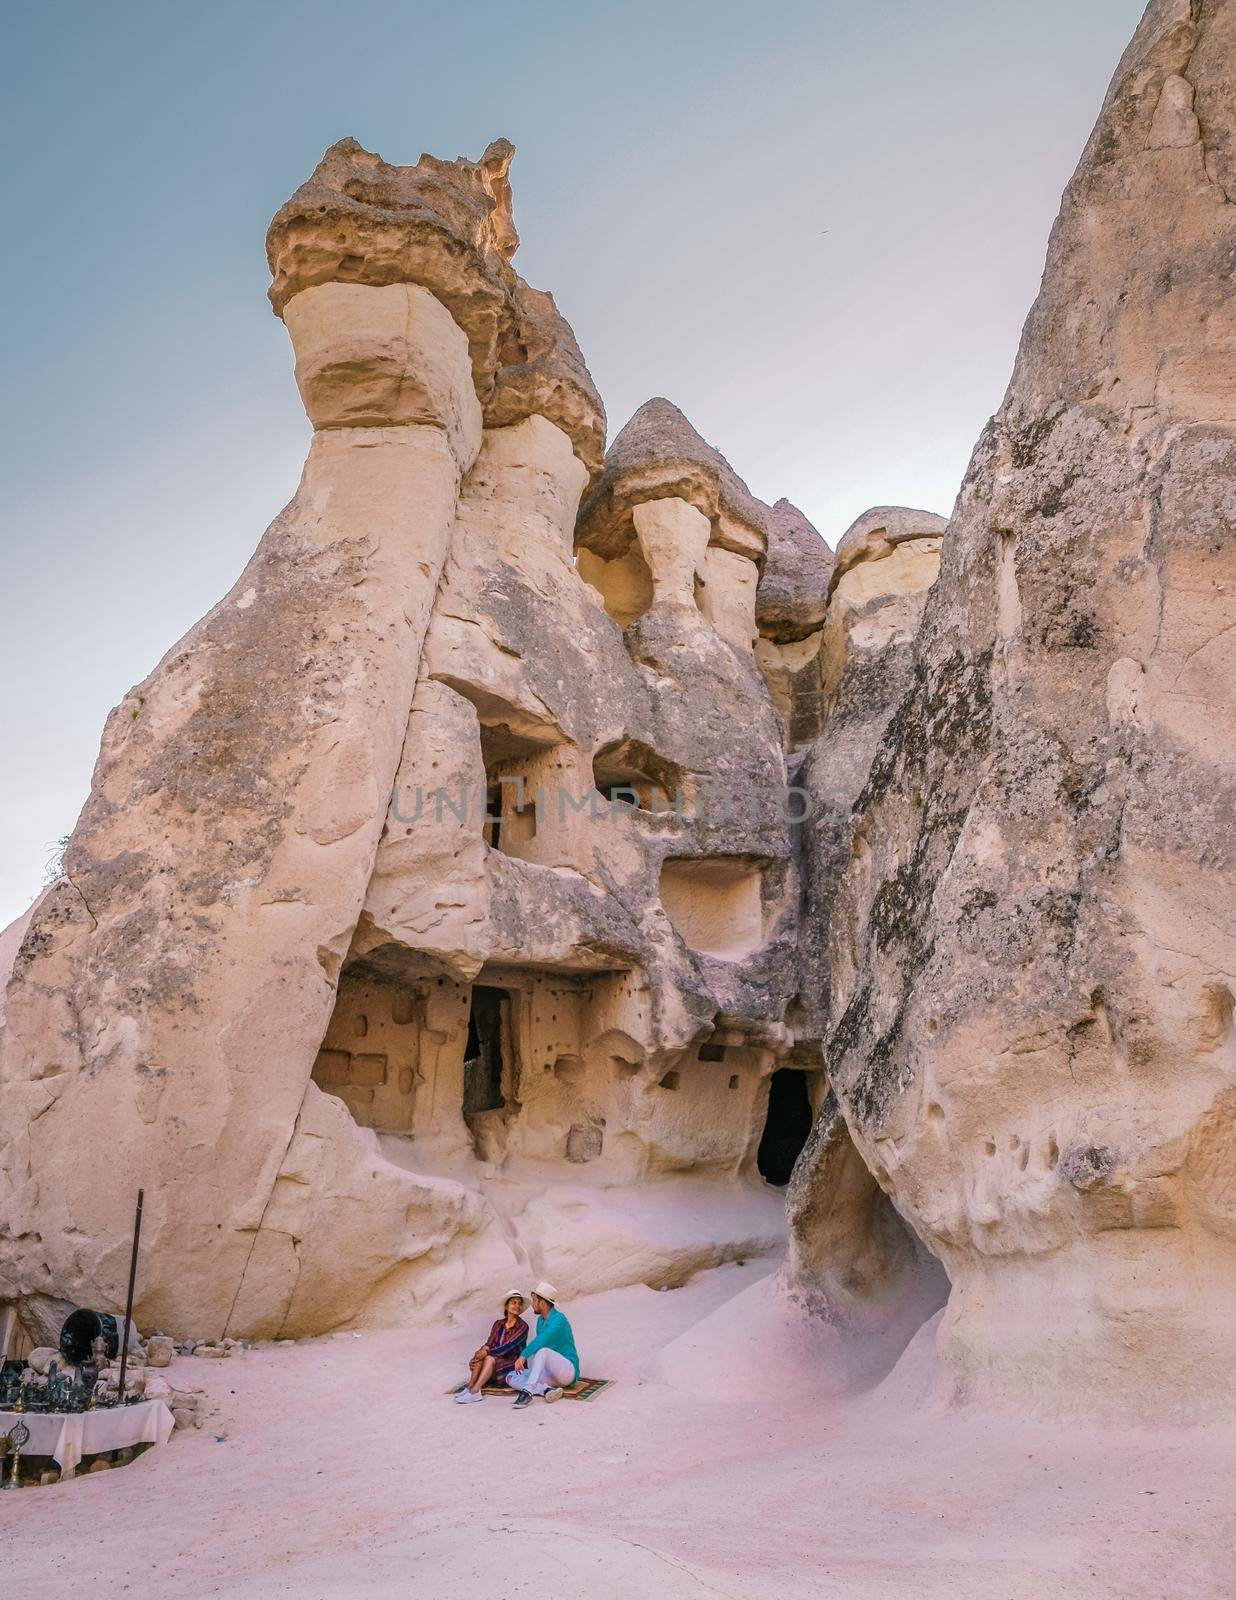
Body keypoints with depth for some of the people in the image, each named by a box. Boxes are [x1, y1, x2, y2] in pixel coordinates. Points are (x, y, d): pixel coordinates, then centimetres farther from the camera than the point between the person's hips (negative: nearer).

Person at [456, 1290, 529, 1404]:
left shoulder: (522, 1327, -5)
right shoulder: (498, 1324, 11)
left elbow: (508, 1347, -16)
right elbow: (489, 1344, 2)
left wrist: (488, 1352, -24)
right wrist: (483, 1350, -20)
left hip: (513, 1366, -5)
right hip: (495, 1363, 5)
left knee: (489, 1358, -31)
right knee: (481, 1356, -23)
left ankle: (474, 1391, -45)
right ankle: (470, 1387, -35)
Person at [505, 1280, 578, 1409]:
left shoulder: (559, 1320, -16)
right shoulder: (540, 1320, 13)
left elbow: (541, 1340, -33)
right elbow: (539, 1343, 22)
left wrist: (523, 1356, -41)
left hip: (567, 1370, -9)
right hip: (549, 1374, 9)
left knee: (541, 1350, -36)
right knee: (511, 1377, -8)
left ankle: (527, 1391, -42)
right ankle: (547, 1390, -29)